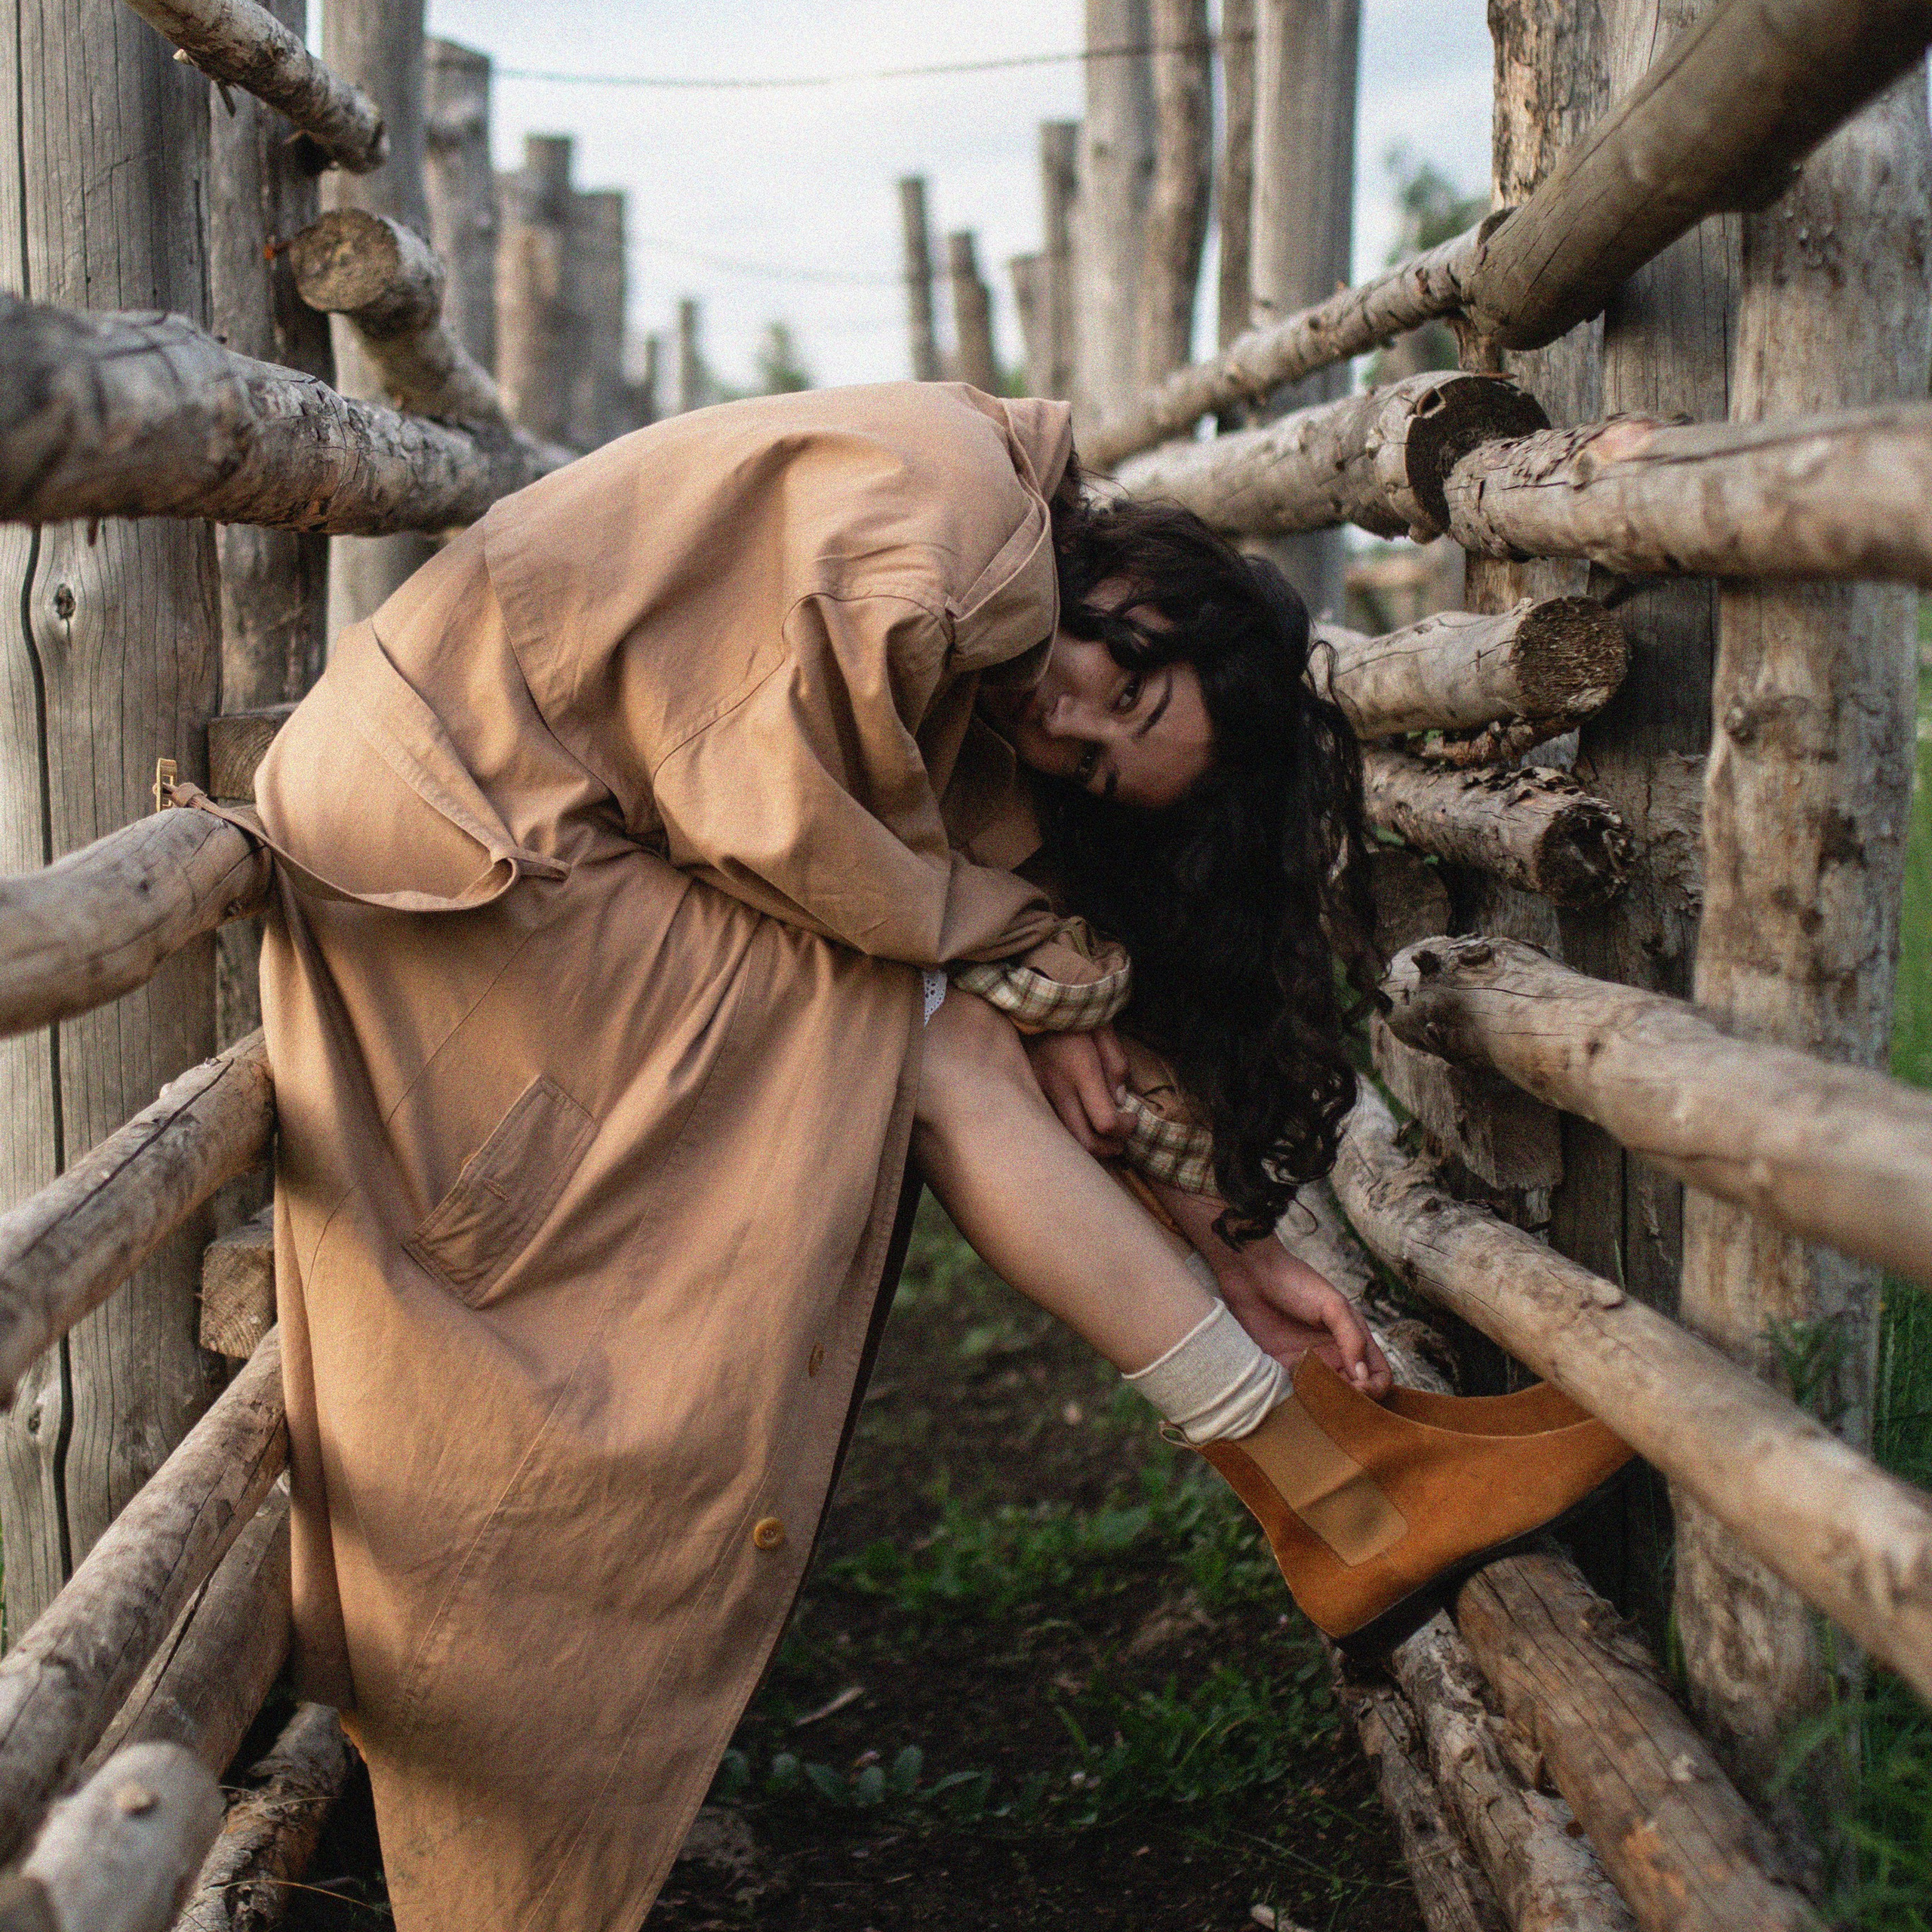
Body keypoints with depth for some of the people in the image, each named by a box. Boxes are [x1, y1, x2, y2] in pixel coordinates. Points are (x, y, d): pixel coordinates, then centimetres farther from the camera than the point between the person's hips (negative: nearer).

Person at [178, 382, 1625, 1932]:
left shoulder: (985, 726, 10)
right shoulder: (945, 502, -18)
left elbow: (1085, 991, 12)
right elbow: (781, 811, -20)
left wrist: (1229, 1246, 10)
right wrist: (1015, 958, -6)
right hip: (452, 829, -8)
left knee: (953, 1034, -6)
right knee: (936, 1029, -15)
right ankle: (1332, 1483, -8)